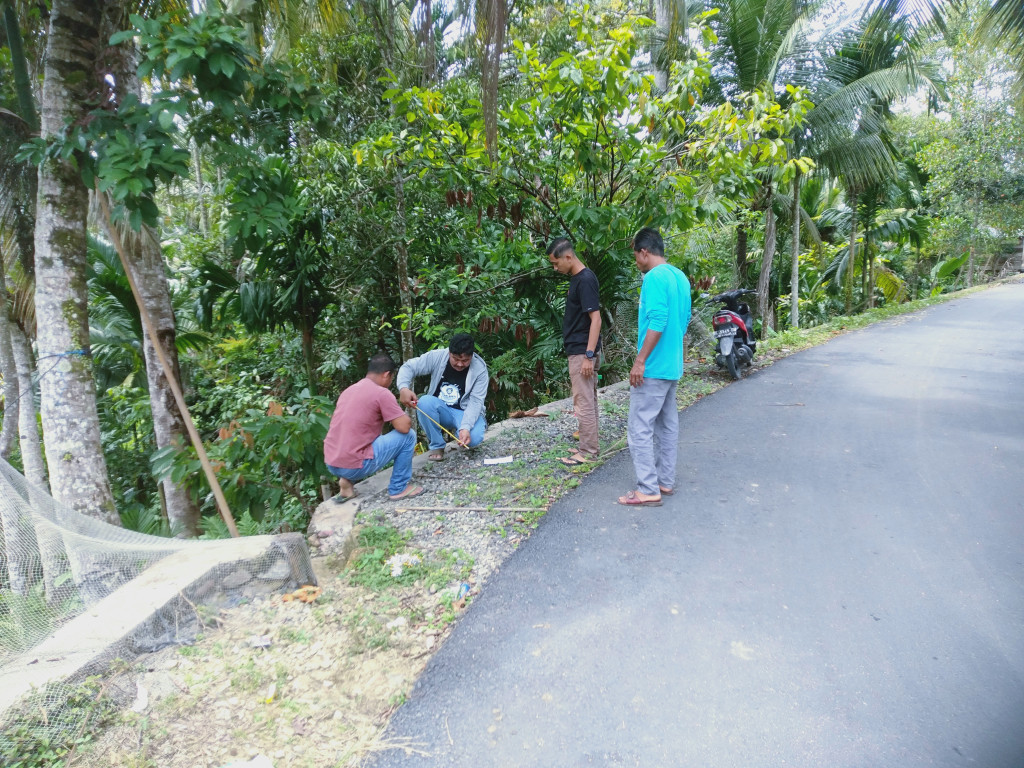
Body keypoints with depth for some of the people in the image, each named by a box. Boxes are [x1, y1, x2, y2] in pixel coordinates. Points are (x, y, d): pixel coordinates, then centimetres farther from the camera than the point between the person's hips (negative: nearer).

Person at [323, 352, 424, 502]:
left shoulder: (349, 390, 15)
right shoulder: (381, 393, -10)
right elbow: (404, 427, -12)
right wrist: (404, 416, 12)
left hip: (331, 464, 8)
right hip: (354, 466, -8)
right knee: (408, 436, 2)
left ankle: (347, 481, 18)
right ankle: (399, 488, 10)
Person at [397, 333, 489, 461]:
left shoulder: (480, 369, -16)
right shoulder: (437, 357, -13)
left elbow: (476, 402, -20)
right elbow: (408, 367, -10)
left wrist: (465, 427, -36)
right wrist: (404, 388, -33)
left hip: (465, 413, -2)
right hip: (439, 410, 2)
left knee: (474, 438, -33)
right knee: (425, 402, -32)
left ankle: (457, 431, 6)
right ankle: (436, 445, -10)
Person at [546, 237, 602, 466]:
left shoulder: (585, 280, -17)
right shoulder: (577, 278, 13)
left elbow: (595, 319, -21)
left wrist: (589, 355, -23)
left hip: (582, 352, -10)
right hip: (579, 351, 10)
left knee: (584, 403, -3)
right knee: (588, 402, 15)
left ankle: (588, 452, 4)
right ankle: (589, 446, 24)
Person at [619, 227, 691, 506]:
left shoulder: (654, 277, -16)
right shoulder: (680, 277, 13)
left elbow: (657, 322, -25)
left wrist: (640, 361, -23)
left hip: (652, 368, -10)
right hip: (673, 366, 10)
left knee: (640, 428, -5)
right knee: (667, 424, 14)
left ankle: (648, 490, -2)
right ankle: (666, 481, 23)